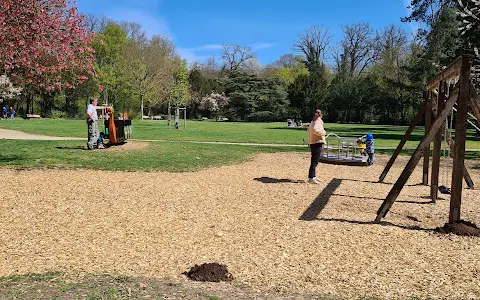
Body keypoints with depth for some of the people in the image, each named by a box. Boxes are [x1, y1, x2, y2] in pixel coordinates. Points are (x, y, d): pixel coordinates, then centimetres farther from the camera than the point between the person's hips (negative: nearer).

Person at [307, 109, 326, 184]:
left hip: (312, 143, 10)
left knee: (314, 161, 17)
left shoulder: (313, 121, 14)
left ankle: (313, 176, 26)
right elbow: (315, 130, -32)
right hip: (317, 143, -10)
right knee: (314, 161, -7)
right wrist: (323, 132, -17)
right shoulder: (318, 121, -13)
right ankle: (311, 178, -7)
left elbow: (308, 130, 30)